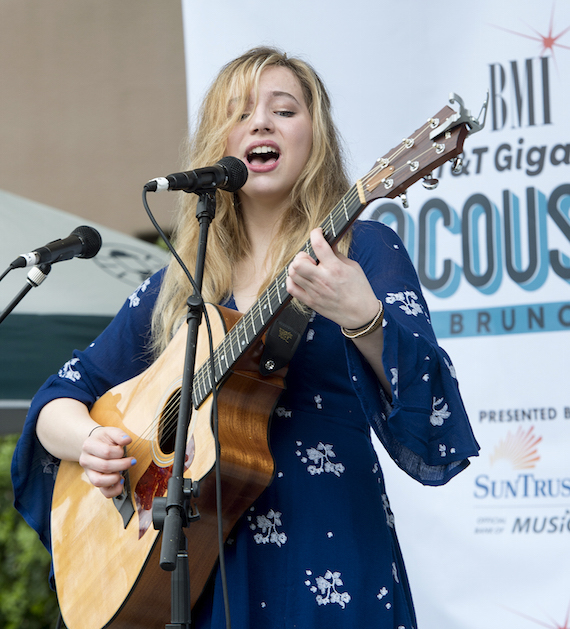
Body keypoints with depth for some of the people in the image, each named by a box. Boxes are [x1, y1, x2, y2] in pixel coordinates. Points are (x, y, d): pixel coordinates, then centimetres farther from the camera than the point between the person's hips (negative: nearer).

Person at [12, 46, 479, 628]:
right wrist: (89, 441, -6)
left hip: (326, 563, -4)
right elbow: (59, 398, 16)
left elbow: (430, 426, -14)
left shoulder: (360, 249, 0)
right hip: (198, 575, 4)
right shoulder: (176, 287, 12)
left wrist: (361, 318, -31)